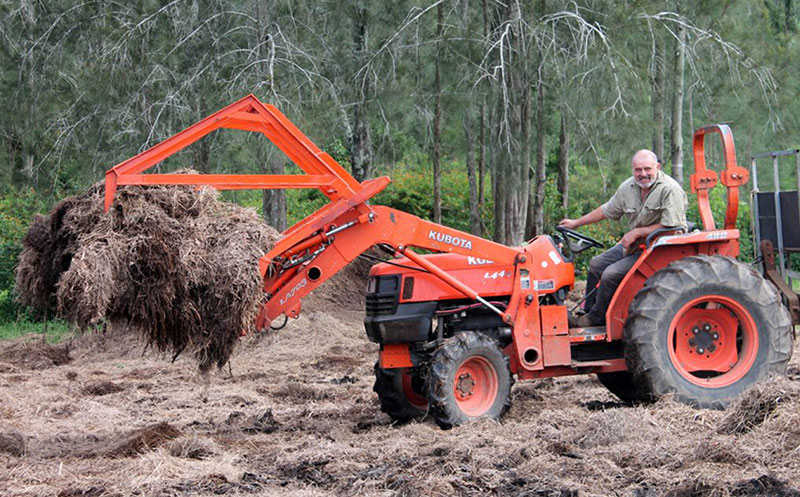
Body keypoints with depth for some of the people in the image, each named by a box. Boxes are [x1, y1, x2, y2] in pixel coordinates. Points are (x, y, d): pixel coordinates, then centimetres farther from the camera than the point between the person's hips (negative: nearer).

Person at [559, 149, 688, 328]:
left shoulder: (670, 190, -20)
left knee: (611, 274, -19)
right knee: (597, 264, 8)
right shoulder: (629, 187, 3)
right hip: (634, 244, 9)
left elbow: (670, 227, -24)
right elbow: (607, 210, 17)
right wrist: (576, 223, 20)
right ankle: (587, 312, 18)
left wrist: (637, 232, -19)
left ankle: (597, 318, -2)